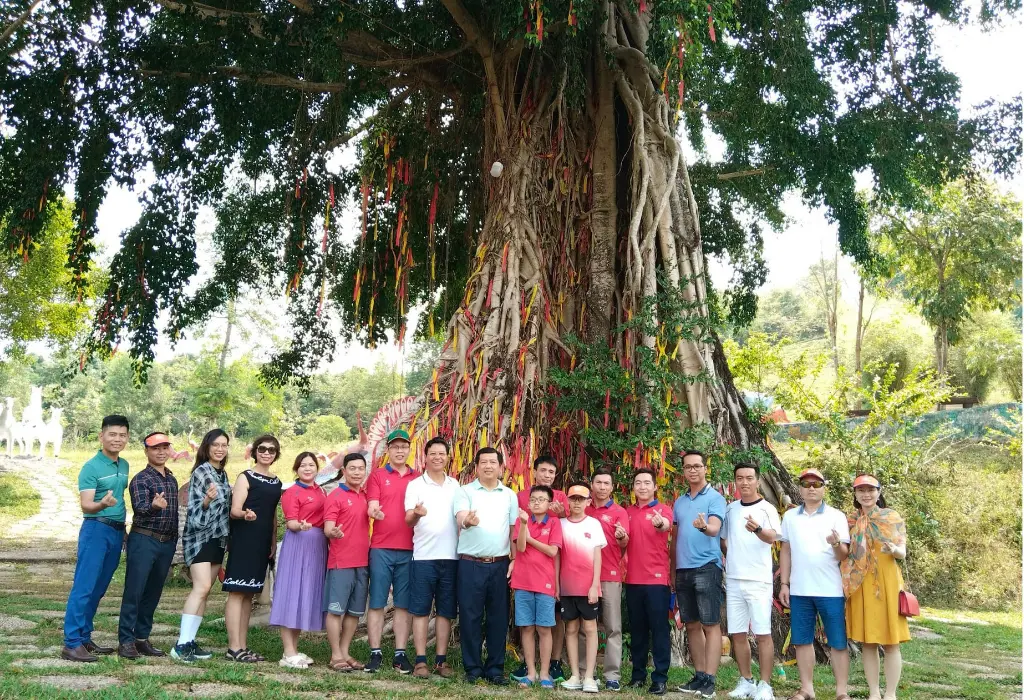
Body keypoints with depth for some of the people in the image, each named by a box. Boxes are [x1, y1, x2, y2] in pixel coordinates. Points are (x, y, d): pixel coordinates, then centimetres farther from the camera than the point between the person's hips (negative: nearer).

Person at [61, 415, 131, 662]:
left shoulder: (124, 466, 11)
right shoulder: (91, 468, -10)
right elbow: (86, 505, -18)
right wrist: (102, 505, -38)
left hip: (116, 531, 7)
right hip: (96, 529, -7)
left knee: (98, 589, 11)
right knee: (84, 587, -7)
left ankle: (84, 638, 18)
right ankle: (71, 643, -4)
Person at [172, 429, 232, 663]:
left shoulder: (223, 474, 13)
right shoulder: (200, 472, -10)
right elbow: (194, 510, -16)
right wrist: (207, 499, -34)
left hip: (218, 538, 8)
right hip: (199, 536, -8)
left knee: (204, 591, 7)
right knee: (201, 587, -18)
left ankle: (190, 641, 11)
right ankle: (181, 644, -18)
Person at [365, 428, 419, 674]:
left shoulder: (418, 479, 12)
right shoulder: (377, 476, 6)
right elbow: (372, 506, -5)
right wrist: (375, 512, -27)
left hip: (409, 550, 2)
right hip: (381, 549, -1)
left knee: (404, 604, 5)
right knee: (377, 603, 1)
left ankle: (400, 654, 11)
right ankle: (375, 654, 8)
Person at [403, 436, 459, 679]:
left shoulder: (456, 486, 11)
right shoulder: (415, 485, 1)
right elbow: (408, 520, -8)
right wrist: (416, 514, -31)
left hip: (451, 556, 3)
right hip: (424, 556, -3)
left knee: (446, 611, 6)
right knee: (421, 610, 0)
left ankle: (441, 660, 14)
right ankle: (421, 661, 5)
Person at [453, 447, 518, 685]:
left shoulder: (510, 495, 10)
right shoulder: (465, 492, 1)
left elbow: (514, 530, 10)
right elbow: (460, 518, -16)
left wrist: (515, 560, 0)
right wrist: (467, 521, -40)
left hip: (500, 565, 2)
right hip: (470, 564, -2)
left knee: (498, 617, 5)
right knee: (470, 616, 1)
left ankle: (495, 669, 15)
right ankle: (473, 668, 12)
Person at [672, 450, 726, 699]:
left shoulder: (715, 498, -3)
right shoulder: (679, 502, 15)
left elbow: (715, 528, -18)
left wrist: (704, 526, -41)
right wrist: (673, 569, 15)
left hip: (706, 567, -6)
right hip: (682, 569, 6)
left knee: (710, 624, -4)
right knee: (692, 625, 10)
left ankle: (709, 680, -4)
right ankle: (699, 676, 18)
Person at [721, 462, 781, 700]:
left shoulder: (767, 508, -5)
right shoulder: (730, 509, 9)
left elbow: (773, 537, -23)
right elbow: (722, 539, 19)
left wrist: (757, 529, -43)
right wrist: (731, 557, 3)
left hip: (758, 580, -5)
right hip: (733, 580, 5)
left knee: (763, 633, -3)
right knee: (737, 633, 8)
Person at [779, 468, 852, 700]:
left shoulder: (836, 516, 1)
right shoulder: (790, 517, 9)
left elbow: (845, 555, -2)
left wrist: (837, 544, -25)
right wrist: (784, 584, 8)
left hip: (831, 590, -3)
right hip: (799, 590, 3)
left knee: (838, 642, 2)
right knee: (802, 640, 8)